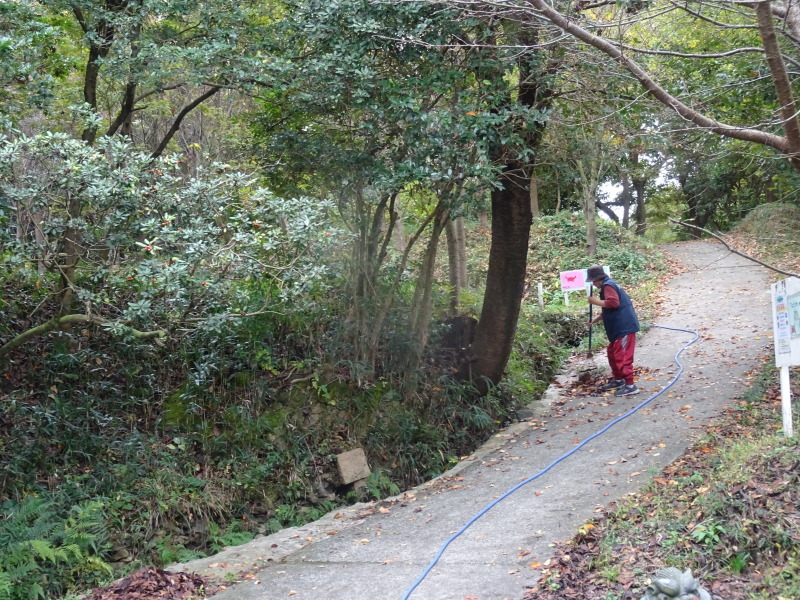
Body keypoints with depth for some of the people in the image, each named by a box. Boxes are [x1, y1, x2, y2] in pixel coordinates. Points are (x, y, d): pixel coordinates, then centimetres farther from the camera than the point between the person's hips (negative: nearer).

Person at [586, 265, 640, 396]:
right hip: (620, 327, 11)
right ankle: (618, 380, 30)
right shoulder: (609, 285, 19)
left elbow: (613, 302, -28)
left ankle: (630, 385, -6)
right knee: (612, 352, 20)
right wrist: (596, 319, 19)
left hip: (624, 327, -11)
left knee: (622, 356, -8)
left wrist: (596, 301, -16)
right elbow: (609, 309, 27)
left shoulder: (608, 286, -13)